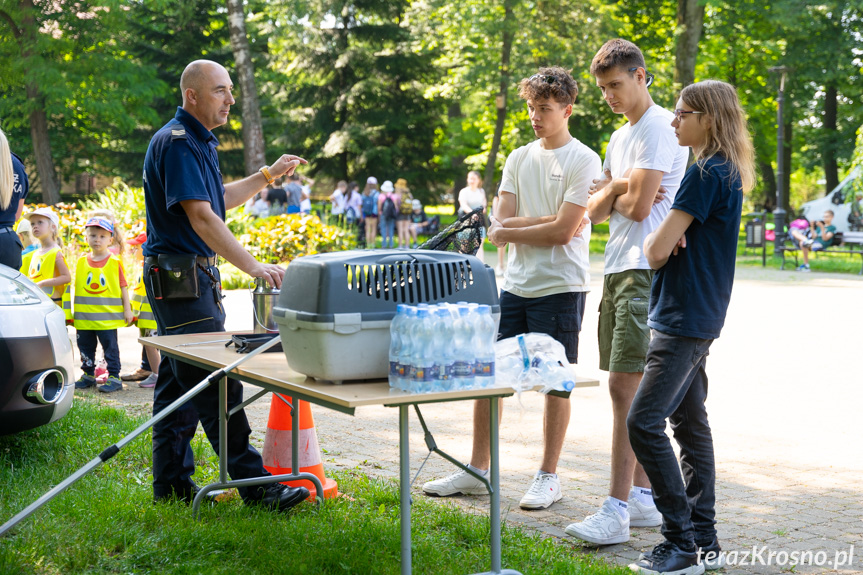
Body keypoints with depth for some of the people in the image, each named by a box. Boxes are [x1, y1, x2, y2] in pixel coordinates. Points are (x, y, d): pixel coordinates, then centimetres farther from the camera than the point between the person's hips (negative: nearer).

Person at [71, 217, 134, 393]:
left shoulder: (115, 262, -2)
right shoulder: (81, 262, 7)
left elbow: (123, 287, 0)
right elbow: (77, 288, 12)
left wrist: (127, 310, -2)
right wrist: (74, 310, 11)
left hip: (108, 316, -4)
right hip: (84, 317, 4)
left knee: (110, 347, -1)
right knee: (85, 346, 12)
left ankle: (114, 377, 5)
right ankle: (88, 375, 26)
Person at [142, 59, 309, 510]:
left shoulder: (197, 142, 17)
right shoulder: (177, 142, -16)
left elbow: (219, 199, 28)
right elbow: (201, 216, -24)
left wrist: (268, 175, 19)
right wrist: (253, 266, -28)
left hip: (193, 271, 11)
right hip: (180, 273, -11)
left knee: (178, 379, 12)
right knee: (216, 383, -8)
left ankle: (172, 482, 19)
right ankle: (253, 483, -6)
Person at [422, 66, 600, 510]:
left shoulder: (583, 161, -6)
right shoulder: (518, 160, 11)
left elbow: (564, 230, -14)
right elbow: (499, 226, 3)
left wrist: (511, 231, -4)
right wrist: (546, 220, -11)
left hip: (560, 287, -6)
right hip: (516, 285, 6)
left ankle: (548, 477, 15)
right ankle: (477, 471, 17)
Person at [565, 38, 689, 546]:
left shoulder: (660, 128, -9)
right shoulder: (620, 138, 21)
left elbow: (638, 206, -17)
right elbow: (596, 210, 16)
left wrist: (611, 194, 4)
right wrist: (615, 190, -3)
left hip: (645, 271, -10)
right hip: (618, 270, 10)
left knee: (625, 385, -13)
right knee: (630, 388, 11)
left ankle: (617, 510, -13)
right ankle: (643, 497, 19)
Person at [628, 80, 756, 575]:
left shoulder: (707, 172, -15)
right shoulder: (730, 172, 16)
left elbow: (658, 251, -18)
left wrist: (654, 240, 3)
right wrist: (667, 238, -1)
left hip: (685, 317, -10)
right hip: (700, 316, 10)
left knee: (645, 422, -11)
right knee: (690, 422, 12)